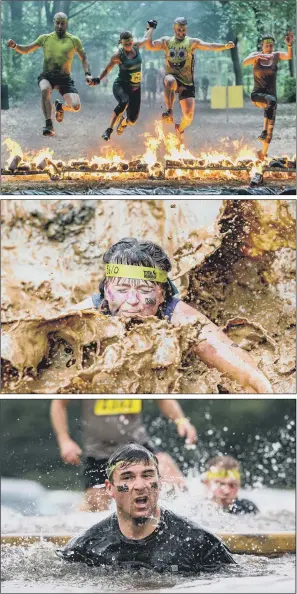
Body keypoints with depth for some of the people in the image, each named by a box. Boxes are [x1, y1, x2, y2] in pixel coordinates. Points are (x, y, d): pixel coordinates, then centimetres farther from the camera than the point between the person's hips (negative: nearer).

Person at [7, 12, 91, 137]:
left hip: (64, 79, 0)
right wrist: (14, 46, -11)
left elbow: (84, 58, 10)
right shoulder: (45, 38, 3)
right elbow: (26, 50, 9)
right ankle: (49, 125, -30)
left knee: (76, 106, -20)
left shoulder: (74, 41, 2)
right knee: (45, 90, -38)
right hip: (47, 76, 0)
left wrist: (87, 74, -6)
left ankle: (60, 107, 18)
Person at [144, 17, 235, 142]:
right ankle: (169, 112, -33)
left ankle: (180, 128, 31)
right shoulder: (166, 41, 8)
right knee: (169, 81, -41)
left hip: (187, 83, 1)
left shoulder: (192, 42, 4)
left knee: (189, 115, -4)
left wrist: (225, 46, -26)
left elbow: (210, 46, -9)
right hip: (172, 77, -1)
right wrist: (151, 29, -1)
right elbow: (149, 45, -3)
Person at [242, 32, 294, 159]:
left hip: (271, 95, 4)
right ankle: (264, 131, -38)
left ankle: (263, 153, 15)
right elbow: (245, 62, -21)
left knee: (271, 126, 2)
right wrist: (257, 56, -39)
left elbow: (289, 56, -14)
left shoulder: (276, 56, 3)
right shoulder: (256, 55, -2)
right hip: (257, 95, -4)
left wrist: (290, 45, -35)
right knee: (272, 101, -37)